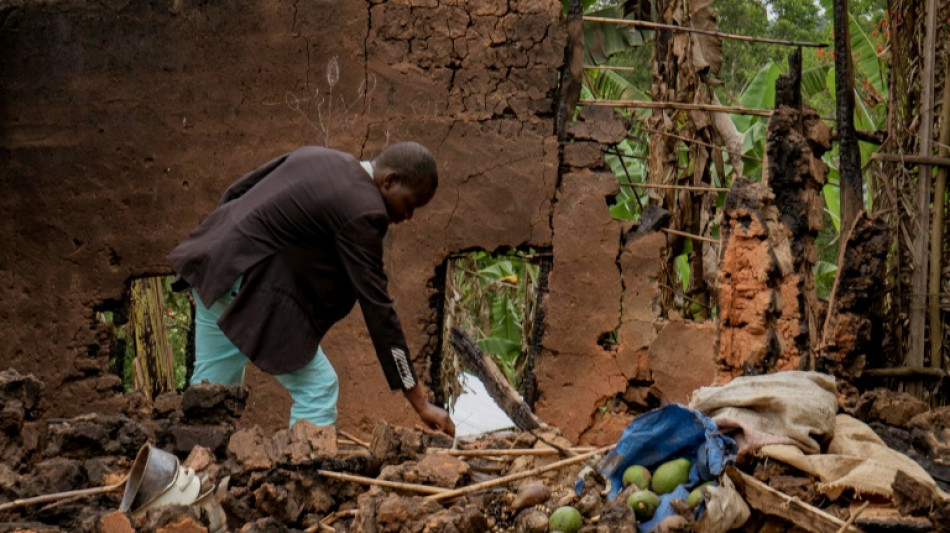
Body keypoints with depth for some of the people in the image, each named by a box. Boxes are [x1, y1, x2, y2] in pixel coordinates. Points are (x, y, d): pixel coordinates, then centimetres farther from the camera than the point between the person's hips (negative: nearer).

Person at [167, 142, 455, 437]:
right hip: (249, 287, -10)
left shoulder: (318, 156, 10)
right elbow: (376, 307, -17)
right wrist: (419, 401, -15)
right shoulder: (362, 212, -16)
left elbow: (236, 191, 15)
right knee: (318, 388, -1)